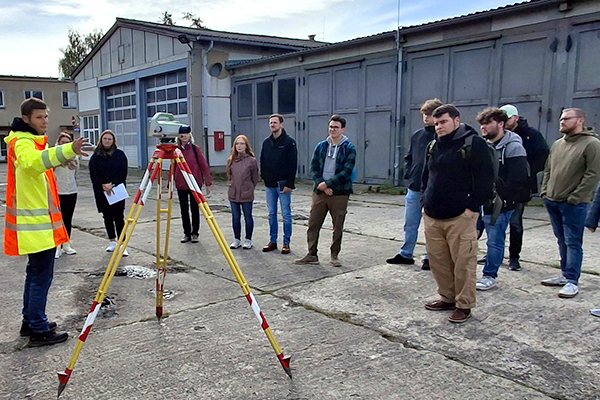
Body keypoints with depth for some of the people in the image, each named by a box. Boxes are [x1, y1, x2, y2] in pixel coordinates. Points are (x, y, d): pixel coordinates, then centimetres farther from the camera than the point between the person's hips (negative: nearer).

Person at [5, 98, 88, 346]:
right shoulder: (22, 142, -15)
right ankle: (39, 331, 1)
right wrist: (68, 150, -55)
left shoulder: (32, 141, 17)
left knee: (36, 272, 16)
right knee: (41, 276, -6)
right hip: (36, 223, -10)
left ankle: (30, 322, 27)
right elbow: (32, 162, -39)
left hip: (40, 221, 10)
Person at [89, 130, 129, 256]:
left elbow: (123, 172, -2)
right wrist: (103, 185, -15)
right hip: (102, 192, 2)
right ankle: (113, 242, 23)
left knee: (118, 216, -7)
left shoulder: (120, 154, 3)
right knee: (107, 216, 10)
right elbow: (93, 174, 0)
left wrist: (112, 184, -14)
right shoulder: (95, 156, 7)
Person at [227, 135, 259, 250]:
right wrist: (231, 184, 12)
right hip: (233, 193, 4)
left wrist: (249, 188, 6)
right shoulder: (230, 160, 4)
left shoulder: (252, 160, -7)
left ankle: (248, 240, 18)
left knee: (248, 217, 7)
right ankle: (237, 239, 22)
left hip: (247, 194, -3)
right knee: (235, 217, 10)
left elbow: (255, 178, 2)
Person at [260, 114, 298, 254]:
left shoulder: (289, 142, -6)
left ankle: (286, 243, 8)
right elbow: (262, 162, 17)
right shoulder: (266, 142, 11)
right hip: (269, 185, 5)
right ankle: (272, 241, 19)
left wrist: (289, 184, -15)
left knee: (286, 214, 1)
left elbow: (293, 164, -10)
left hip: (283, 184, -5)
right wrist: (264, 177, 6)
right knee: (272, 214, 10)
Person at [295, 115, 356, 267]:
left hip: (340, 193, -3)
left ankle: (334, 255, 21)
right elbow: (314, 168, 4)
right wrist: (321, 184, -11)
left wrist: (327, 183, -16)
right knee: (313, 224, 4)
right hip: (320, 192, 3)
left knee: (338, 227, 7)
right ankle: (312, 255, 14)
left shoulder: (349, 148, -3)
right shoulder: (321, 146, 9)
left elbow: (346, 171, -12)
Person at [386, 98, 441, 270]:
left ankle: (430, 257, 18)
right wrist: (409, 174, 7)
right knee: (410, 224, 13)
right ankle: (405, 254, 25)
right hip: (414, 189, 5)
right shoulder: (417, 135, 9)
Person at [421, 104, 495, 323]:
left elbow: (485, 179, -10)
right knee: (438, 260, 12)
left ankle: (464, 305, 11)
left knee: (463, 262, -1)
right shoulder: (434, 147, 15)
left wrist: (472, 208, -13)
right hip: (432, 216, 7)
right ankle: (447, 297, 27)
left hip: (460, 217, -7)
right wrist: (426, 201, 14)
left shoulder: (474, 144, -6)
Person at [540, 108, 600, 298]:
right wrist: (544, 191, 9)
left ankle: (572, 281, 3)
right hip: (552, 202, 7)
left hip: (573, 204, -7)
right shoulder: (557, 144, 13)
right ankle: (565, 275, 25)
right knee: (562, 241, 15)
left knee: (573, 243, -2)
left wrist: (575, 197, -17)